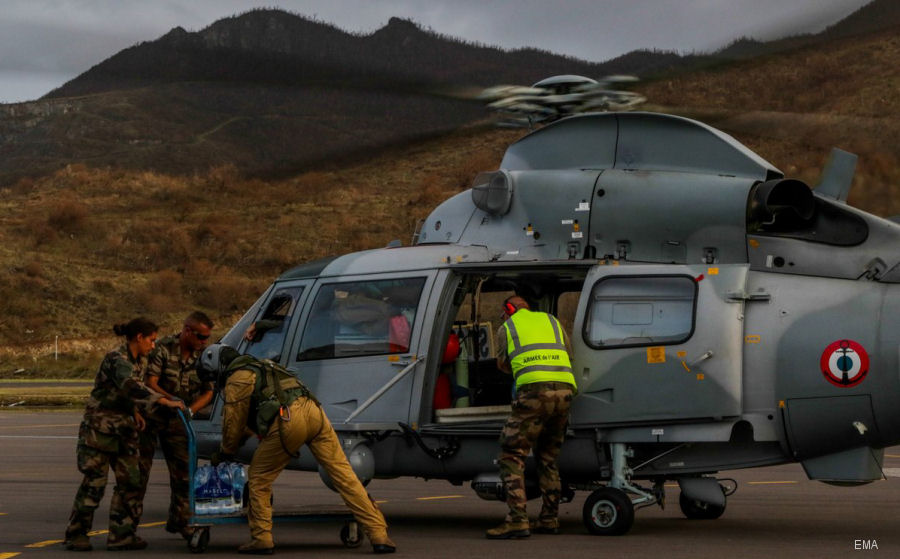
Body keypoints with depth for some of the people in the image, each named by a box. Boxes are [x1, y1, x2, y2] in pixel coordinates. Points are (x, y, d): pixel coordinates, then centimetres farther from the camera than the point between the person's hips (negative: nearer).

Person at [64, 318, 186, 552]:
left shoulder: (139, 361, 9)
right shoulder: (116, 359, -19)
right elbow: (131, 388, -36)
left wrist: (135, 412, 3)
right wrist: (165, 401, -41)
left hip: (123, 429, 8)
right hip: (99, 426, -8)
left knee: (130, 482, 3)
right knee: (94, 482, -5)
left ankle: (121, 535, 7)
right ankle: (76, 535, 6)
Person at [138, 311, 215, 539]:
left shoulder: (203, 356, -2)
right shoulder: (163, 348, -17)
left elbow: (208, 392, 2)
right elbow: (150, 383, -20)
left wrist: (190, 410, -15)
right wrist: (171, 400, -34)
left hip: (176, 419, 5)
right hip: (150, 415, -4)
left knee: (183, 470, 3)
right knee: (140, 469, -1)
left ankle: (179, 520, 14)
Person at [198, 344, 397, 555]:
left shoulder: (237, 378, 10)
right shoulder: (260, 367, 36)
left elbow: (233, 422, 14)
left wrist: (224, 454, 32)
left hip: (288, 420, -7)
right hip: (312, 410, 7)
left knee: (258, 478, 12)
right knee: (343, 474, 2)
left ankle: (261, 538, 11)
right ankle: (379, 535, -2)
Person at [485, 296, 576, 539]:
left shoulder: (506, 328, 17)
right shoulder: (552, 320, 27)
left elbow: (503, 365, 27)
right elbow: (569, 356, 33)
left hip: (534, 390, -5)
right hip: (565, 390, 5)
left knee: (511, 456, -3)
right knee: (547, 458, 20)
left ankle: (517, 520, -15)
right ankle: (549, 519, 20)